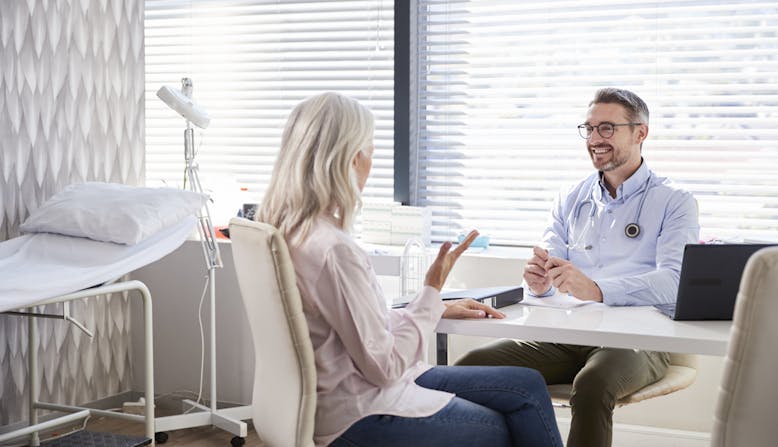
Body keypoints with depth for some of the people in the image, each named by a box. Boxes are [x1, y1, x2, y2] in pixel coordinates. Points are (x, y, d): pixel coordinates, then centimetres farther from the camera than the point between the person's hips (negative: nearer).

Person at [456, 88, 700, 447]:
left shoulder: (673, 202, 4)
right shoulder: (570, 201, 20)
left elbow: (674, 280, -12)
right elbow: (548, 265, 12)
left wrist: (596, 290, -29)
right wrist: (539, 282, -15)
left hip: (636, 338, -4)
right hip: (566, 335, 4)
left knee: (593, 385, -38)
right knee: (472, 366, -19)